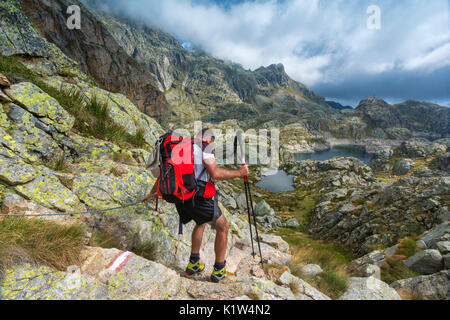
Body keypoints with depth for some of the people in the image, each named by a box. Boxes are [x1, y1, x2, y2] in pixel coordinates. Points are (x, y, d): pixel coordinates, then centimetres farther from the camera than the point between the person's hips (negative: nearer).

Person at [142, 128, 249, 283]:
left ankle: (193, 265, 32)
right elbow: (215, 173, -15)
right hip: (197, 196, -8)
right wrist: (238, 173, -1)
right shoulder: (205, 147, -1)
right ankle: (219, 271, 18)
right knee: (223, 227, 10)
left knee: (201, 222, 31)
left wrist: (153, 192, 39)